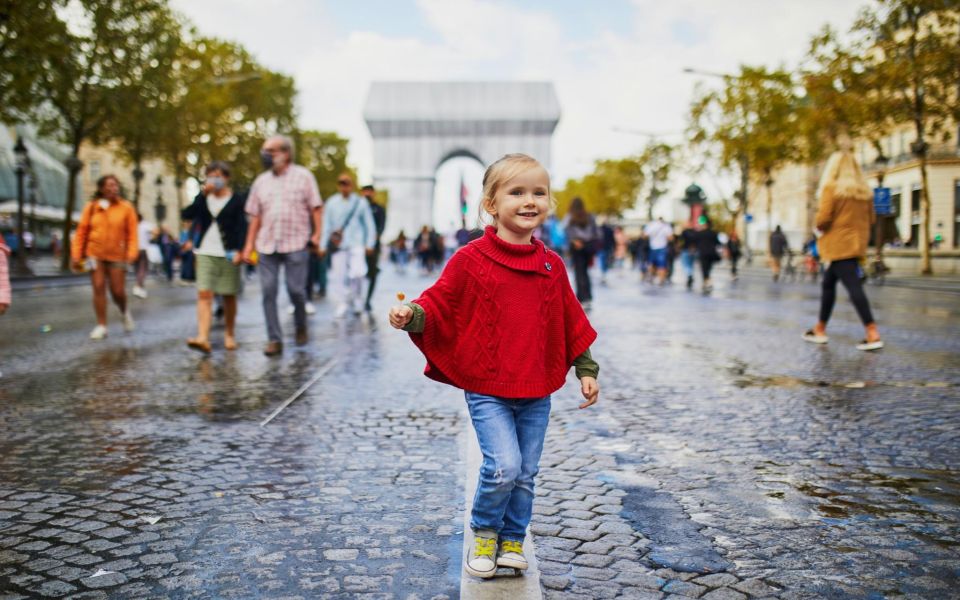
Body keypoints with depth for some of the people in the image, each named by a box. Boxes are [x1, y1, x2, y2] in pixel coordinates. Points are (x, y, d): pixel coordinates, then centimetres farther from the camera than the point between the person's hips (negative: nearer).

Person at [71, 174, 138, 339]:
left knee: (117, 291, -2)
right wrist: (76, 255, 2)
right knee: (98, 288, -2)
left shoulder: (126, 208, 0)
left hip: (117, 255, -1)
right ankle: (101, 326, 5)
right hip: (95, 254, 1)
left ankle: (125, 312, 30)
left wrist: (131, 254, -14)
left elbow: (132, 233, -3)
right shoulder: (91, 207, 3)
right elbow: (81, 231, 5)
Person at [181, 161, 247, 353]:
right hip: (206, 253, 3)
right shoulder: (203, 198, 11)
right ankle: (203, 338, -17)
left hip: (228, 254, -2)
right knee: (204, 294, -10)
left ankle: (229, 335, 23)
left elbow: (242, 226, -5)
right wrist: (203, 194, -9)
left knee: (229, 296, 6)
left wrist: (239, 250, -17)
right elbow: (186, 214, -3)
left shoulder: (237, 199, 0)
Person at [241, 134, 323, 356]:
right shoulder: (261, 181, 14)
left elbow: (316, 207, 1)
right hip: (267, 245, 4)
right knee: (268, 291, -2)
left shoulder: (303, 176, 4)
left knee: (296, 289, -4)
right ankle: (274, 339, 4)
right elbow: (255, 215, 14)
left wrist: (317, 233, -10)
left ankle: (301, 327, 24)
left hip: (295, 244, -3)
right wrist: (249, 244, 8)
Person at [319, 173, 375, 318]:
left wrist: (369, 244, 4)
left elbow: (369, 225, 8)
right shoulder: (332, 203, 6)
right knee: (338, 275, -1)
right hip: (338, 245, 2)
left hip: (356, 244, -2)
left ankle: (355, 300, 9)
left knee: (357, 273, -16)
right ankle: (342, 303, 13)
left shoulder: (361, 203, 4)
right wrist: (323, 245, 7)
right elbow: (326, 225, 9)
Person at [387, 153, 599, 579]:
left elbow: (571, 320, 13)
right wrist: (412, 315, -25)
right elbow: (440, 305, -5)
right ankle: (484, 534, 16)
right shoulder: (471, 260, -7)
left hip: (537, 392, 4)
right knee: (504, 466, -14)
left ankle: (512, 542, 34)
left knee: (526, 474, 11)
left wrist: (586, 369, 13)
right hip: (487, 389, -4)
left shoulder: (552, 265, 5)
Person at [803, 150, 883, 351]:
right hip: (857, 243, 7)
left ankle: (873, 334, -16)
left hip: (838, 245, -7)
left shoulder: (831, 188, -11)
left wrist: (819, 226, 5)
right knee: (828, 284, 17)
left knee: (854, 287, -10)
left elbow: (822, 219, -16)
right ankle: (820, 329, 24)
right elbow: (871, 219, 13)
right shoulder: (865, 191, 8)